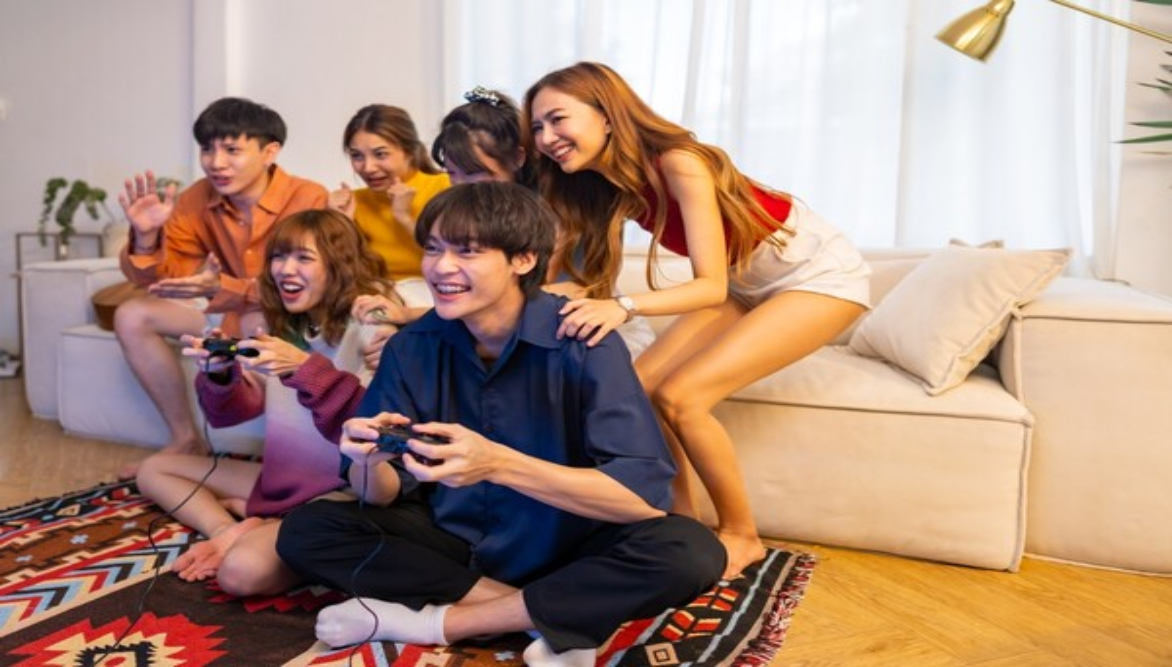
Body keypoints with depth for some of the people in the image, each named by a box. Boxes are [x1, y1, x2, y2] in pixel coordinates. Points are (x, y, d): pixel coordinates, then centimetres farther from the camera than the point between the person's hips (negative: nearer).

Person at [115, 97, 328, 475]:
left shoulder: (308, 198, -25)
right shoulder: (198, 199, -7)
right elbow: (157, 279, -2)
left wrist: (222, 287, -40)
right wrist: (146, 235, -23)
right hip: (229, 306, 7)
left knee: (257, 324, -38)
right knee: (132, 317, -6)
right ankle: (187, 439, -1)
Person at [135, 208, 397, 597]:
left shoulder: (369, 323, -15)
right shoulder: (281, 322, 7)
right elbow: (234, 412, 8)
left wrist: (304, 368, -33)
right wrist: (220, 374, -13)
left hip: (344, 488, -8)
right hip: (282, 477, 9)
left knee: (243, 570, -31)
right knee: (154, 469, 14)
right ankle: (230, 530, -7)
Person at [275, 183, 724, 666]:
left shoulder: (580, 342, -20)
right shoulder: (412, 346, -7)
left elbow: (647, 496, -28)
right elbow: (383, 495, -4)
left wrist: (497, 463, -37)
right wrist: (370, 460, -27)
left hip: (566, 549, -3)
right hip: (456, 540, 4)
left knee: (688, 552, -31)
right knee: (304, 531, -13)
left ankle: (434, 621, -18)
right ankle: (557, 616, -16)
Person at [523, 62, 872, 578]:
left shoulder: (678, 163, -28)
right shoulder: (608, 185, -5)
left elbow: (711, 285, -32)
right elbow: (594, 283, -8)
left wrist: (624, 307, -47)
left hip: (821, 277, -7)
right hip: (750, 286, 7)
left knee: (678, 396, -20)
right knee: (639, 385, -8)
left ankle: (741, 536, 1)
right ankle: (682, 523, 9)